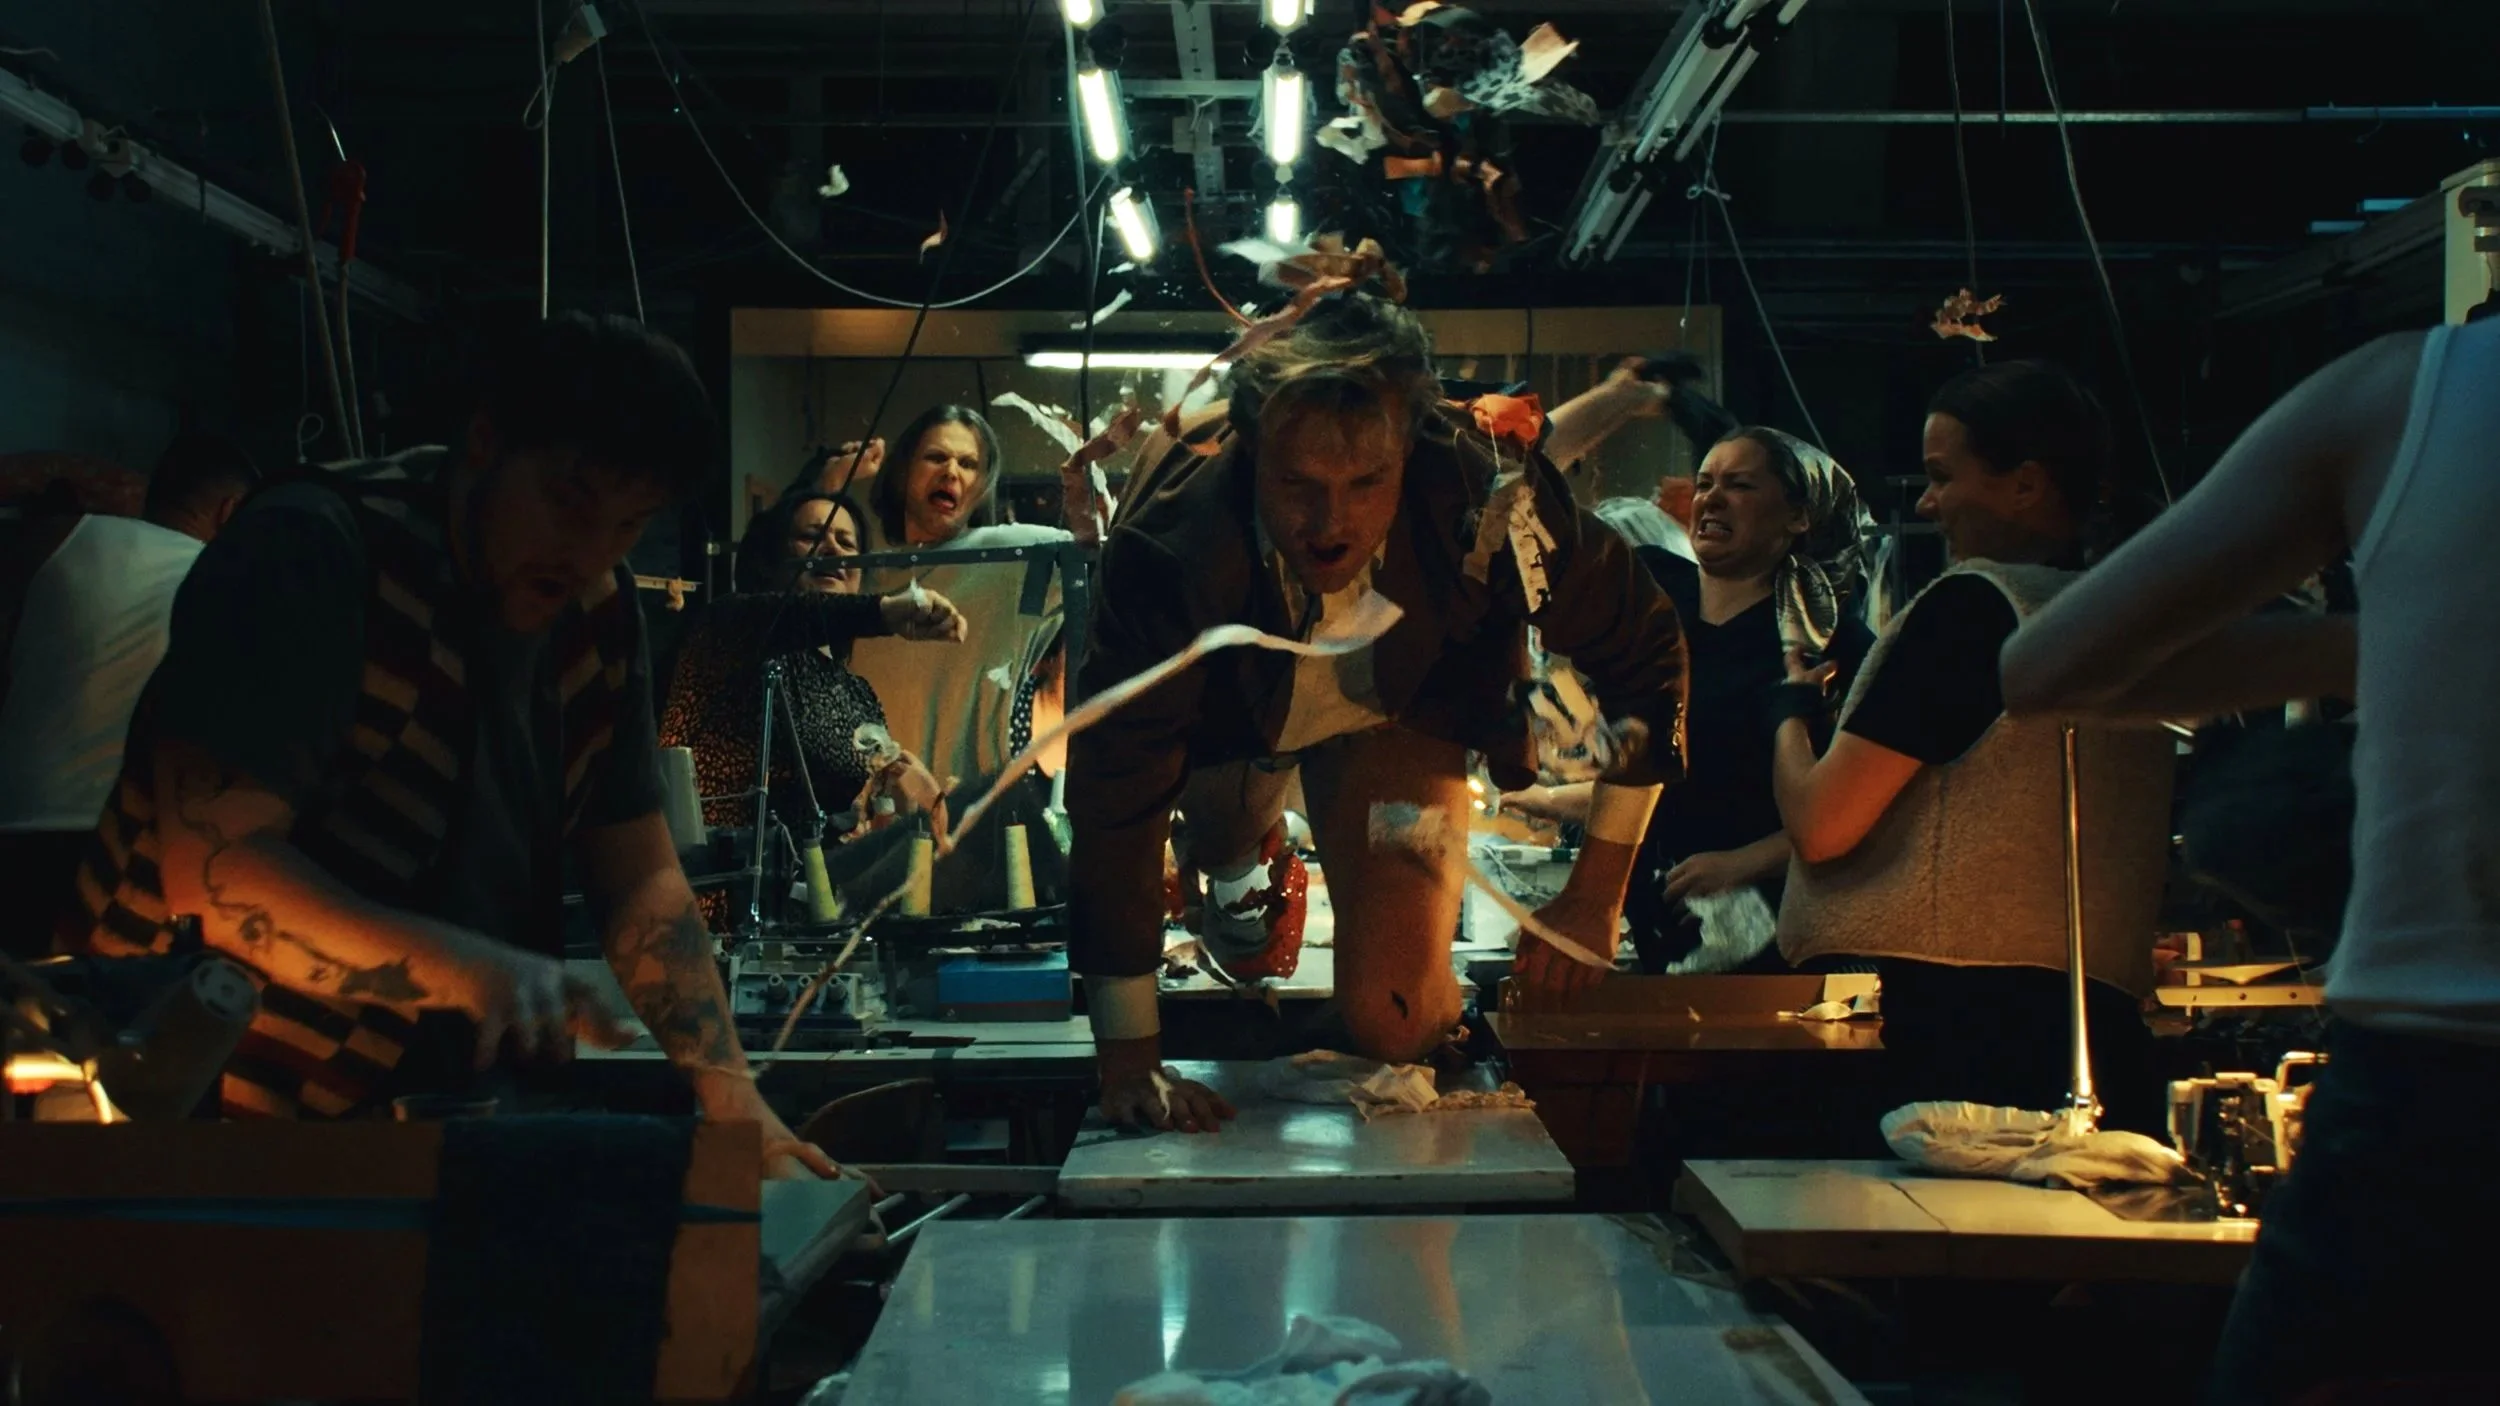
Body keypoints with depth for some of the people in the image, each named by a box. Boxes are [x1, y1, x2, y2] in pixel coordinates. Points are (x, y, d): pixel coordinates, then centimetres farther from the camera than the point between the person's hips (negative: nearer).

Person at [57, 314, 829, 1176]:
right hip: (198, 1117, -7)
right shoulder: (311, 556, -16)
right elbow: (214, 868, -25)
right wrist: (459, 967, -37)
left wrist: (732, 1096, -4)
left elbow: (640, 878, 7)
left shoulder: (599, 611, 4)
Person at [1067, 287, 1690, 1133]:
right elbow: (1114, 787, -33)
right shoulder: (1173, 545, -41)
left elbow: (1645, 655, -20)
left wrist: (1595, 896, -20)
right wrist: (1128, 1058, -29)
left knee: (1391, 1019, -12)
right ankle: (1245, 853, 57)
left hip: (1400, 704, 0)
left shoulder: (1486, 495, -37)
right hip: (1226, 705, 1)